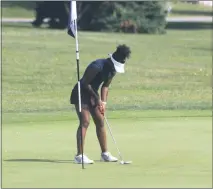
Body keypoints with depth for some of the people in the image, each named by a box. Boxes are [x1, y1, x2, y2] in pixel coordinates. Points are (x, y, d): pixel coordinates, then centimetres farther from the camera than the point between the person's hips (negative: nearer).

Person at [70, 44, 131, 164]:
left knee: (100, 121, 7)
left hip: (93, 93, 8)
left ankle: (105, 153, 15)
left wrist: (103, 102, -5)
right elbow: (85, 83, -23)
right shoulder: (98, 66, -28)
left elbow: (105, 86, 8)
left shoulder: (113, 69, -1)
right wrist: (97, 98, -17)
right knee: (85, 122, -17)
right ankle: (79, 155, -19)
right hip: (81, 93, -8)